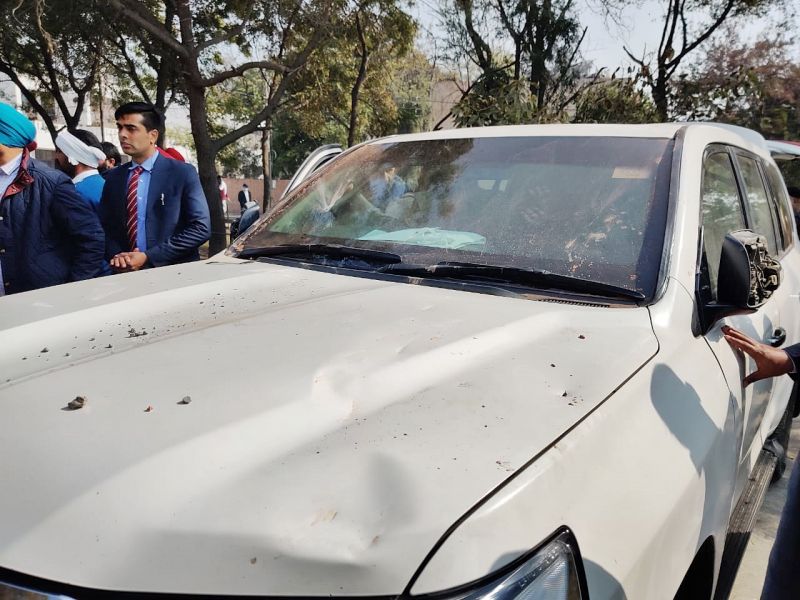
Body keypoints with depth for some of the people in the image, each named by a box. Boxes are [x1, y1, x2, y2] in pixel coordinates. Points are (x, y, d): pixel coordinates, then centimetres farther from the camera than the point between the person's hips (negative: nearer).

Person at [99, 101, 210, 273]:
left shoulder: (183, 173, -5)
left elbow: (201, 228, -12)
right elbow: (106, 227, 14)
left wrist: (149, 257, -15)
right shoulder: (113, 178, 8)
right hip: (126, 274, 3)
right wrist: (117, 256, -8)